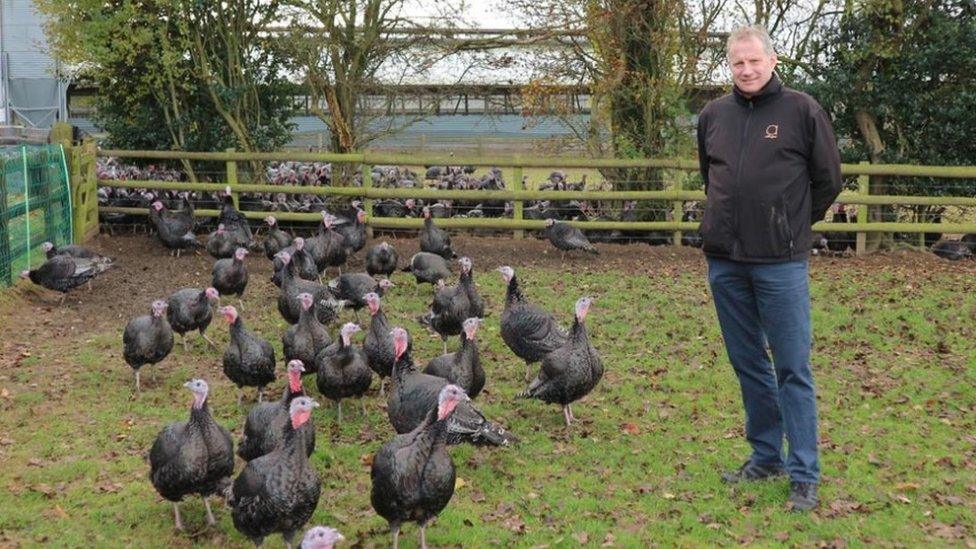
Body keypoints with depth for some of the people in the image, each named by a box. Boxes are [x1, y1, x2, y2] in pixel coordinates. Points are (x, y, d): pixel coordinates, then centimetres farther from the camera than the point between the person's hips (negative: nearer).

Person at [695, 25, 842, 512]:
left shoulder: (801, 111, -3)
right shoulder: (713, 115, 9)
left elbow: (828, 179, 4)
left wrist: (792, 225, 9)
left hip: (780, 262, -4)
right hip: (724, 261, 5)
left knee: (793, 370, -2)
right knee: (748, 365, 12)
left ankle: (804, 476, 4)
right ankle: (766, 457, 25)